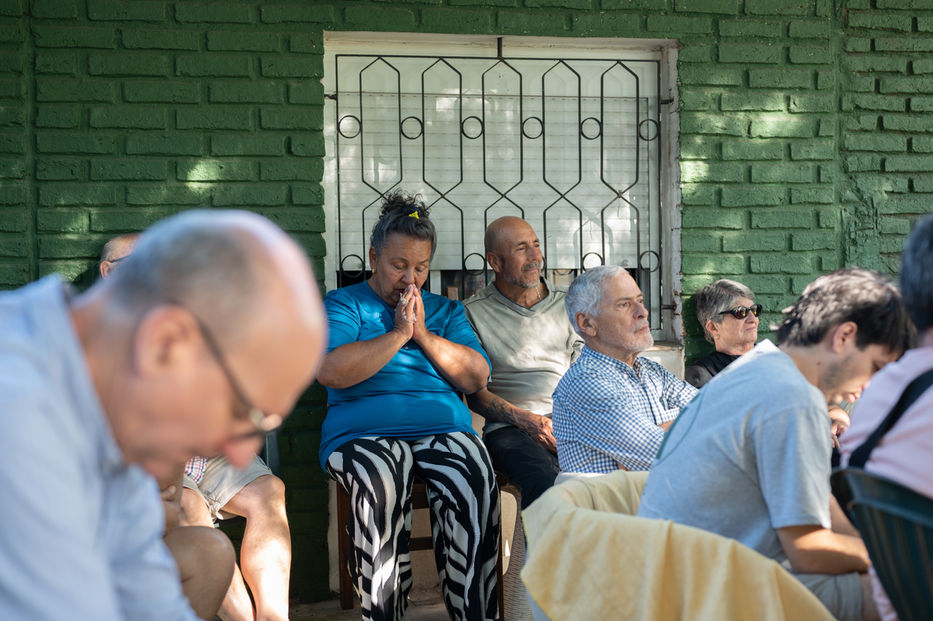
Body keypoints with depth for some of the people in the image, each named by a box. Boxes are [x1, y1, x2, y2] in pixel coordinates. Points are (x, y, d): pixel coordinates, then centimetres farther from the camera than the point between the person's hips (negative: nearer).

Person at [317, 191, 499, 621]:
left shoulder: (446, 311, 23)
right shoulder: (343, 305, 13)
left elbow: (477, 378, 8)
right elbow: (331, 371, -7)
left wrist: (423, 334, -1)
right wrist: (398, 333, -4)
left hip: (444, 430, 2)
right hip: (363, 435, -2)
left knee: (475, 481, -32)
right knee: (380, 486, -37)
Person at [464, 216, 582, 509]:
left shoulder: (566, 303, 18)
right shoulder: (474, 312, 7)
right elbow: (475, 394, 4)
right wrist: (526, 420, -12)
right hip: (511, 427, -3)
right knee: (546, 483, -37)